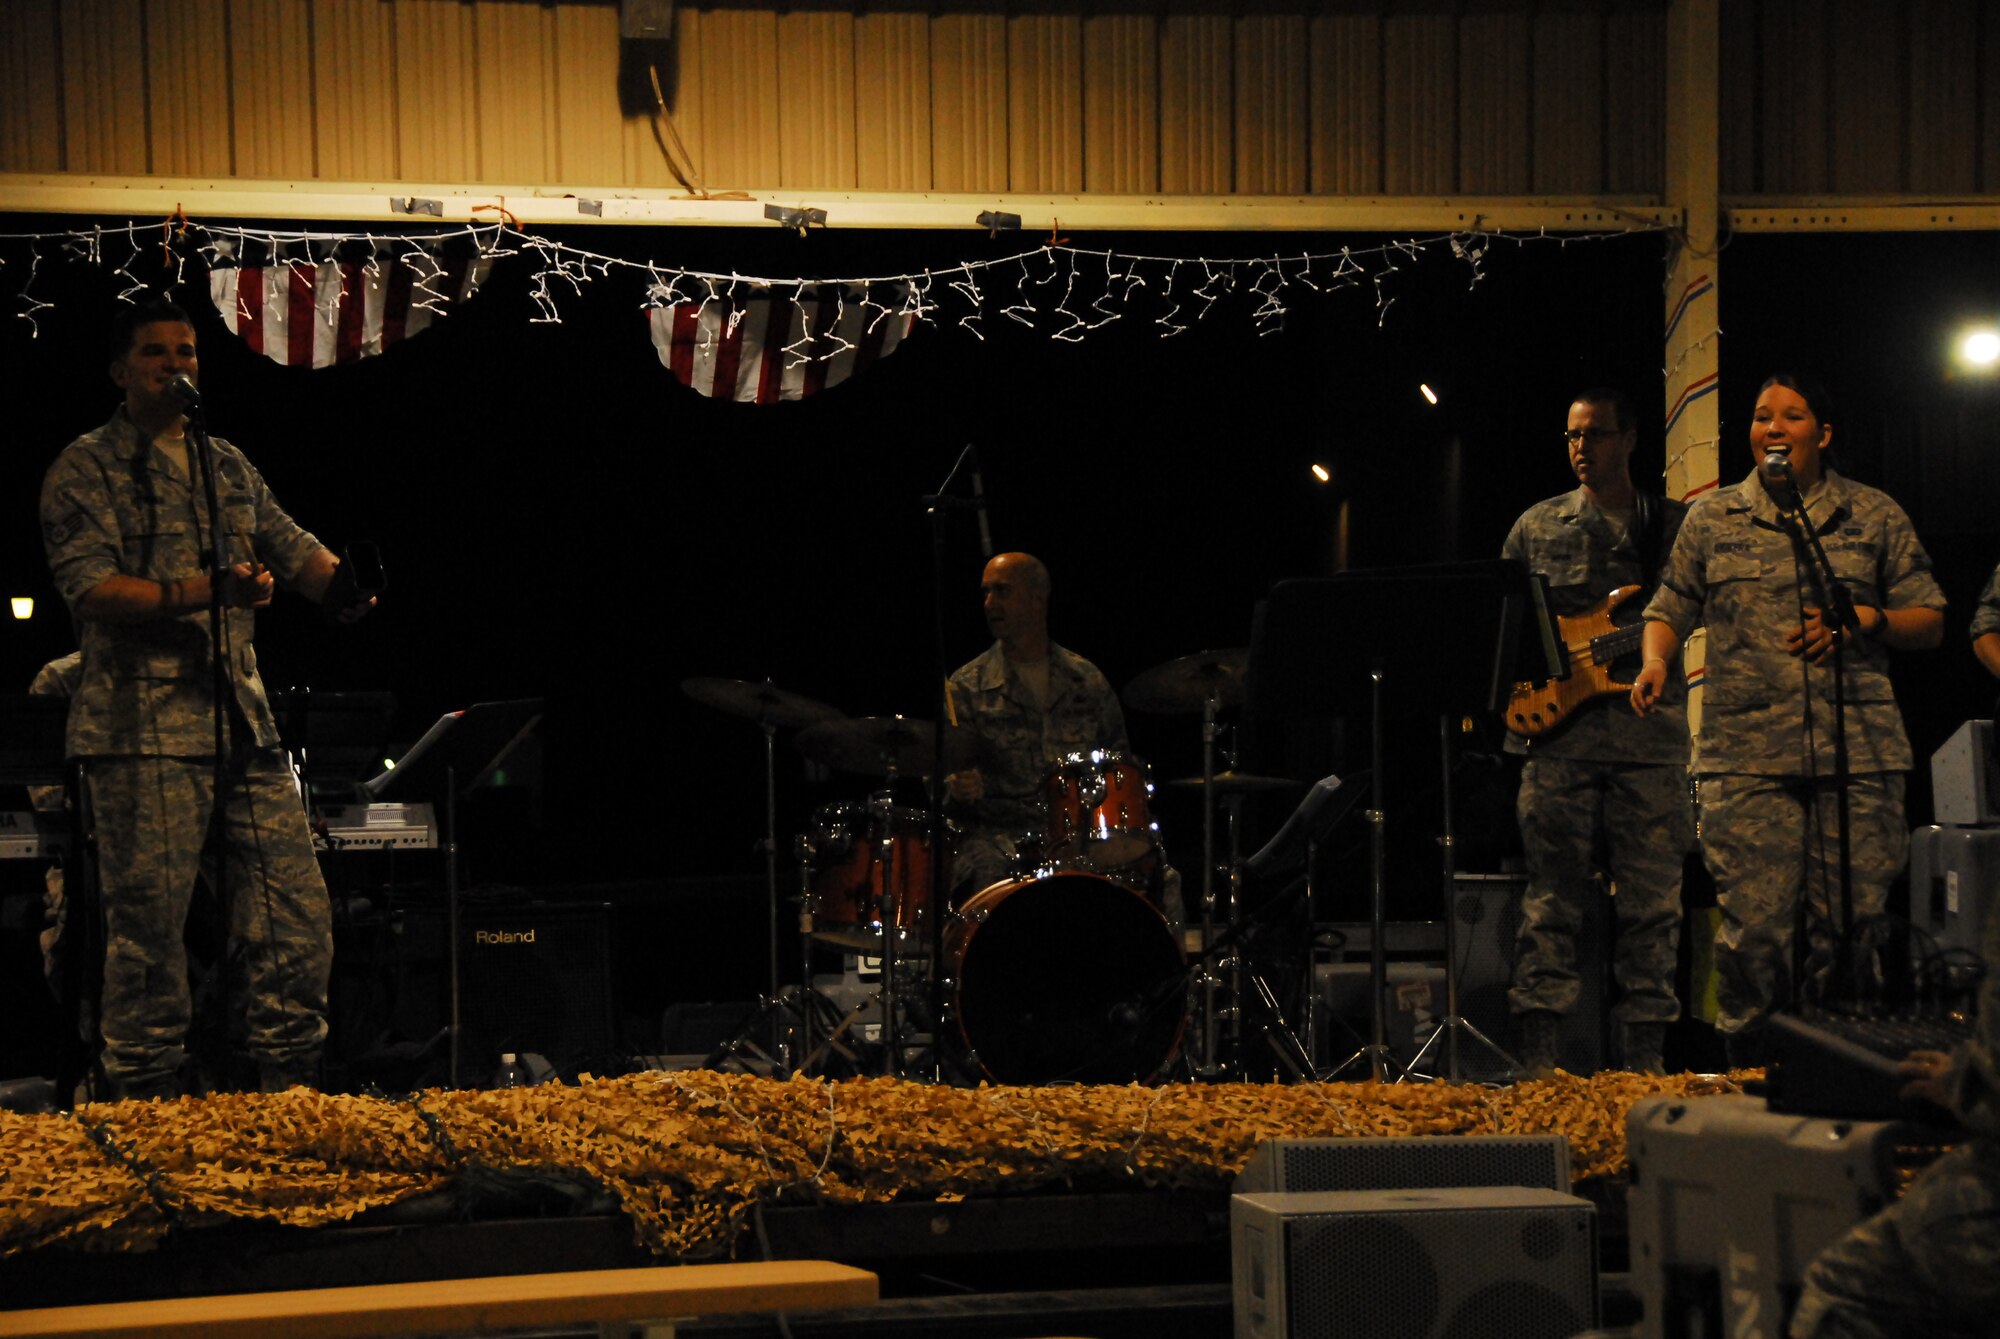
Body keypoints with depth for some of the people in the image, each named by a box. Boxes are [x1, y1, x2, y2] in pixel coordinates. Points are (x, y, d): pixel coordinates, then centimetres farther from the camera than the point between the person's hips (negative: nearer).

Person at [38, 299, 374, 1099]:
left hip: (242, 724, 6)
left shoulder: (227, 465, 20)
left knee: (297, 913, 2)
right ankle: (145, 1104, 4)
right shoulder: (85, 469, 0)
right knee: (148, 929, -4)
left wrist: (342, 582, -1)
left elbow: (291, 547, 22)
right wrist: (209, 592, -22)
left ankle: (290, 1086, 12)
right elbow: (93, 588, -11)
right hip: (143, 734, -6)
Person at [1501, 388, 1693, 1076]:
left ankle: (1645, 1057, 4)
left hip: (1651, 729, 0)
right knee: (1552, 896, -2)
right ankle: (1537, 1056, -1)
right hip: (1559, 732, 0)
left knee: (1653, 900, -1)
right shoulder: (1537, 527, 13)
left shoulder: (1677, 527, 12)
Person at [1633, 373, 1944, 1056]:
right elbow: (1669, 610, 17)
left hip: (1860, 751, 0)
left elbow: (1931, 621, 14)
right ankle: (1751, 1072, 3)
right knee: (1753, 927, -9)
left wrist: (1864, 620, -5)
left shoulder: (1874, 516, 12)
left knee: (1855, 925, -3)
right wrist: (1655, 662, -4)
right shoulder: (1711, 520, 14)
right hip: (1746, 755, 0)